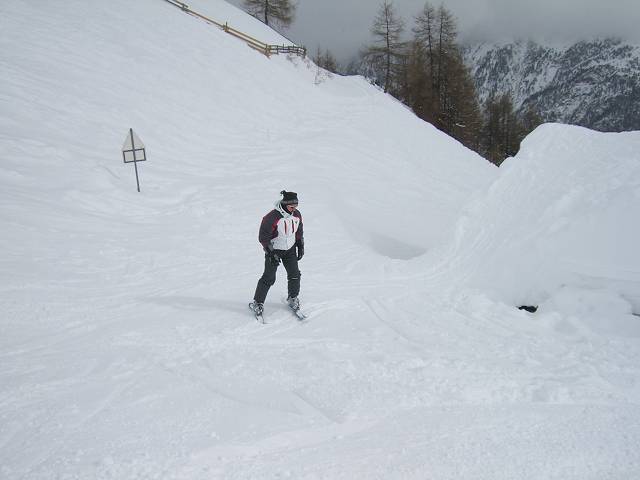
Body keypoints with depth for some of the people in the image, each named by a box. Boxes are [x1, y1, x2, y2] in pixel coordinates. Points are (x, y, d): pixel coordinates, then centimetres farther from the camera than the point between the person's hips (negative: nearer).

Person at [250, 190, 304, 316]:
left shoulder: (296, 214, -6)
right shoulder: (272, 217, -26)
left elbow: (299, 232, 11)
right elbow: (263, 237, -20)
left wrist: (301, 247, 10)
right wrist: (271, 253, -20)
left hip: (290, 249, 5)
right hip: (273, 250, -5)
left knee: (294, 274, 3)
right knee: (269, 278, -4)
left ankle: (293, 298, 26)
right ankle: (257, 302, 12)